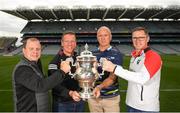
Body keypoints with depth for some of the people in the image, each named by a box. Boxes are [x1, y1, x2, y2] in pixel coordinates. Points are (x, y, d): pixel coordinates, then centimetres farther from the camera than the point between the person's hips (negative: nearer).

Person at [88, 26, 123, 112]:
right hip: (93, 96, 3)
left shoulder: (116, 54, -8)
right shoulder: (92, 54, 3)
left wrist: (99, 87, -32)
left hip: (111, 97, -3)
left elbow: (113, 77, -16)